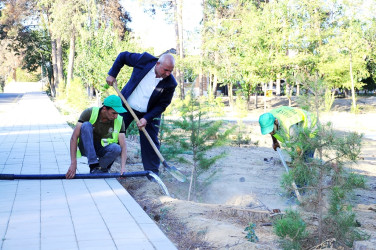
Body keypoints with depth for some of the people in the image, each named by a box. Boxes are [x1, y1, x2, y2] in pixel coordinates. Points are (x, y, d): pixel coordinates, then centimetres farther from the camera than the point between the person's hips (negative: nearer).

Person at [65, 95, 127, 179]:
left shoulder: (119, 120, -15)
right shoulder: (90, 113, -22)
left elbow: (123, 146, -20)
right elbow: (74, 138, -25)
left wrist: (123, 167, -36)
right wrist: (73, 164, -31)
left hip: (102, 149, 1)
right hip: (86, 148, -1)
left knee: (116, 148, -33)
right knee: (86, 125, -30)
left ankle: (100, 168, -6)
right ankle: (93, 166, -32)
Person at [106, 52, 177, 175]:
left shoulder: (170, 83, -20)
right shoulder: (144, 60, -21)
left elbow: (162, 105, -12)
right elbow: (123, 56, -5)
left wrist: (146, 118, -21)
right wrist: (112, 74, -7)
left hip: (149, 114, 0)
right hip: (127, 106, 1)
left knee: (150, 143, -3)